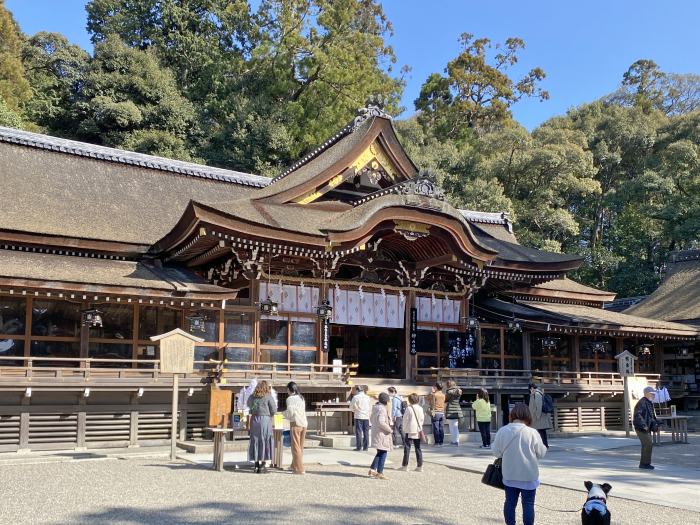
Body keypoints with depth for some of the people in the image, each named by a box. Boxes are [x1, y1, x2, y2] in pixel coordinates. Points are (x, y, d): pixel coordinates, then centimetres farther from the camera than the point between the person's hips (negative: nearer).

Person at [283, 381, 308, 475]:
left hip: (295, 423, -7)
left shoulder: (290, 399, -7)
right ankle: (294, 466, 29)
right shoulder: (301, 398, 14)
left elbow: (290, 413, -12)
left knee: (296, 447, 0)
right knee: (300, 447, 16)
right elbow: (303, 411, 14)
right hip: (304, 423, 7)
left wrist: (284, 413, 9)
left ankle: (299, 469, 0)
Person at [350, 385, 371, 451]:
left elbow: (351, 407, -1)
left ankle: (359, 447, 0)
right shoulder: (367, 397, 6)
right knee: (366, 432, 8)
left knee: (358, 432, 1)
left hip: (358, 416, -4)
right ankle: (365, 447, 9)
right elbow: (370, 407, 11)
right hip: (366, 417, 4)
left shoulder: (355, 397, -6)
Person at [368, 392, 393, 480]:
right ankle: (379, 473, 3)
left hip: (376, 432, 10)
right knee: (383, 453, -1)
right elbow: (381, 422, -28)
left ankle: (372, 469, 20)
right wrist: (389, 429, -17)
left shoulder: (376, 407, 11)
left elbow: (372, 419, 22)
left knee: (380, 453, 20)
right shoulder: (382, 409, -19)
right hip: (382, 433, -10)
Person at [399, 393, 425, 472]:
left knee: (407, 448, 1)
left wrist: (404, 428, 5)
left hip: (410, 431, -5)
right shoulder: (420, 408, 3)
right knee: (418, 448, 9)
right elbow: (422, 419, 7)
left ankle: (405, 465, 3)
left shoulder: (409, 408, -11)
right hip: (418, 431, 5)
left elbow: (406, 419, -7)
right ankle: (420, 466, 8)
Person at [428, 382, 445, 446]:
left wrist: (432, 392, 6)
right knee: (441, 428, 7)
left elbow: (429, 399, -1)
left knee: (436, 428, -4)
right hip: (442, 413, 6)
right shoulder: (443, 395, 9)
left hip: (435, 413, -6)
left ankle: (437, 442, -5)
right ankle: (441, 442, 9)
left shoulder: (434, 394, -9)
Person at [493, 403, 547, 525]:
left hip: (509, 475, 2)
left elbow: (496, 452, -1)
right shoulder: (532, 433, -15)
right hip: (529, 476, -2)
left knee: (510, 502, 15)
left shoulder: (502, 431, -9)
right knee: (528, 504, 9)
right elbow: (541, 454, -4)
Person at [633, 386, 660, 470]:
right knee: (648, 444, -12)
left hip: (647, 428, 10)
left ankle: (643, 463, 19)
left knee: (646, 445, 12)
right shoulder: (642, 403, -16)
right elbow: (637, 415, -26)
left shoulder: (650, 403, 16)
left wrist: (656, 422, 12)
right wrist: (644, 425, -29)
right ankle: (645, 463, -6)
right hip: (641, 428, -10)